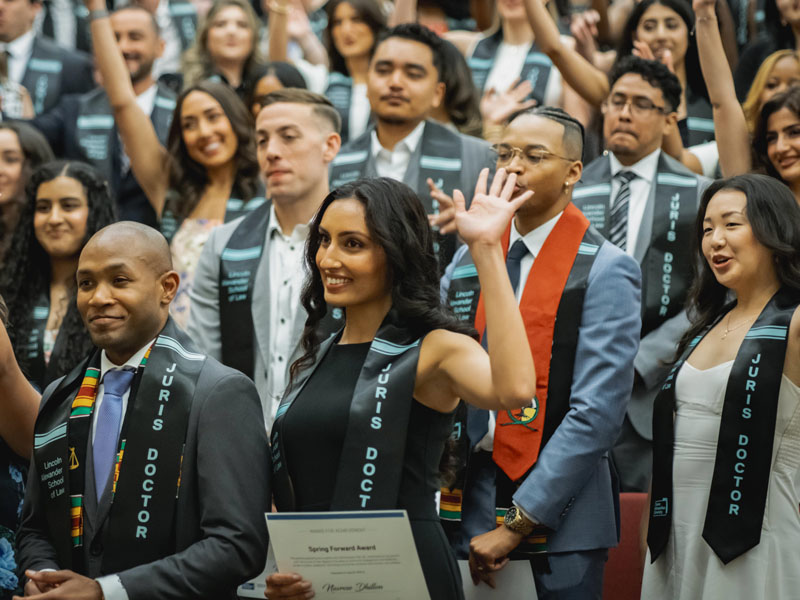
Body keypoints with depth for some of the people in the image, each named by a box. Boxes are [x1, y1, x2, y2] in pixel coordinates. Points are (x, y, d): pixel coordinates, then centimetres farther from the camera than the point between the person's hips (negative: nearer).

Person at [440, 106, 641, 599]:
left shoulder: (605, 271, -7)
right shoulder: (469, 259, 11)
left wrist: (516, 525, -14)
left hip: (560, 516, -5)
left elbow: (598, 411, -13)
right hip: (470, 498, 5)